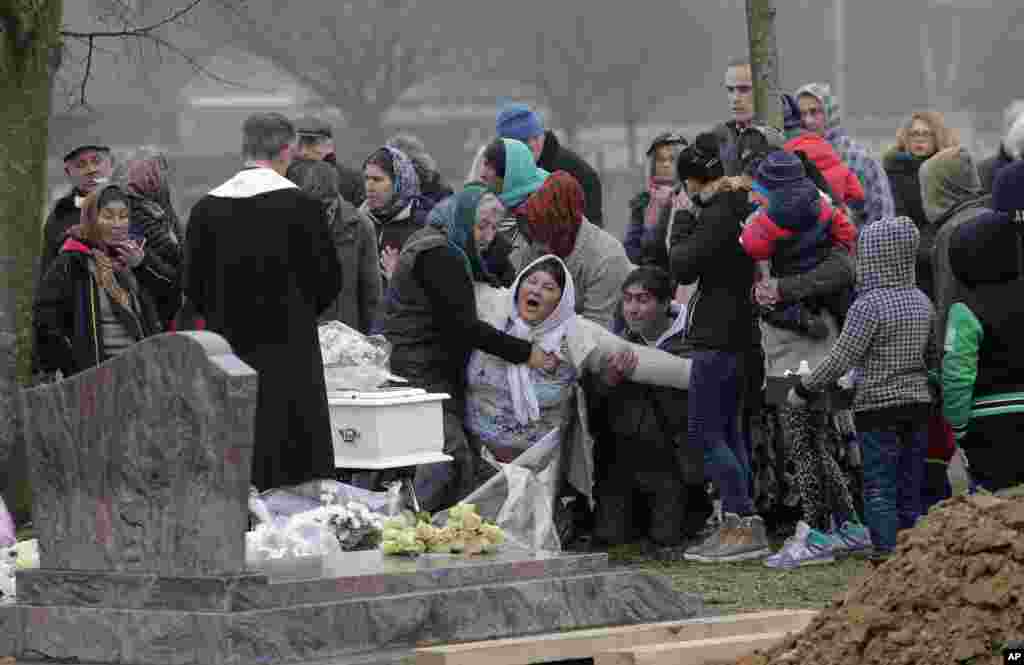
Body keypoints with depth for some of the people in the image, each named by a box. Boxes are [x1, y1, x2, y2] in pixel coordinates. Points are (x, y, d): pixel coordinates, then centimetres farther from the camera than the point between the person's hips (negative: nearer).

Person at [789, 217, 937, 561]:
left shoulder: (869, 304, -16)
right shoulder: (921, 301, 6)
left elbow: (840, 360, -16)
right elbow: (933, 356, 15)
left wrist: (803, 389, -6)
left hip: (878, 407, -7)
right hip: (918, 404, 7)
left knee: (879, 492, -2)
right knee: (910, 491, 12)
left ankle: (887, 555, -6)